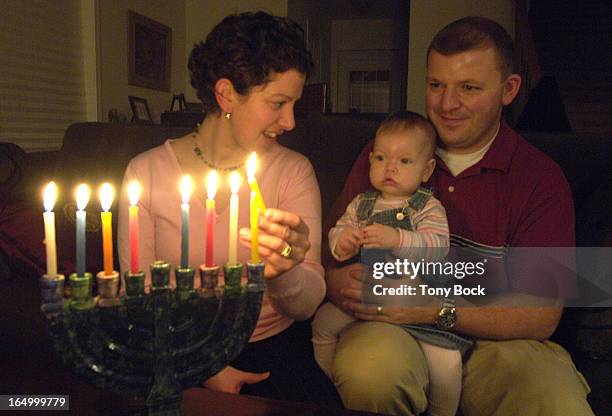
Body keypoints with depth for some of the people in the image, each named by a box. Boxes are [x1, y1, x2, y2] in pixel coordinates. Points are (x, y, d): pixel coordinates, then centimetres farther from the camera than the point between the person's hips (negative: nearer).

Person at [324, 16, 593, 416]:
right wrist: (338, 281, -18)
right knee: (369, 372, -32)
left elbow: (543, 315, -6)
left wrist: (438, 309, -20)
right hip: (391, 326, 2)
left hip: (497, 339, -1)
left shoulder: (542, 178, 0)